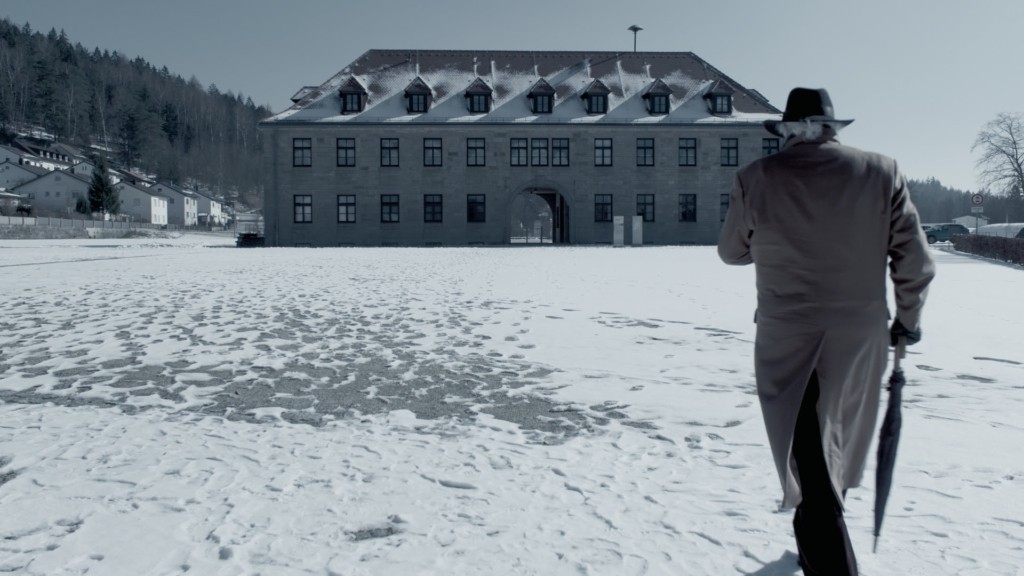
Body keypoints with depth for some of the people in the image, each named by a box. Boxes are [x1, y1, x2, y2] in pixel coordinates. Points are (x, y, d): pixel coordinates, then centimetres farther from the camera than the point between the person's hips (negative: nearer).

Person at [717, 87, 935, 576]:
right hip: (860, 336, 3)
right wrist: (908, 318, 14)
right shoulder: (881, 173, -3)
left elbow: (731, 252, 6)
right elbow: (915, 261, -1)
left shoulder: (756, 179, -8)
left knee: (809, 457, 4)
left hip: (786, 340, -3)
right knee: (836, 440, 22)